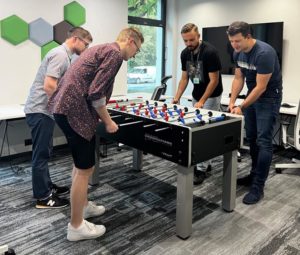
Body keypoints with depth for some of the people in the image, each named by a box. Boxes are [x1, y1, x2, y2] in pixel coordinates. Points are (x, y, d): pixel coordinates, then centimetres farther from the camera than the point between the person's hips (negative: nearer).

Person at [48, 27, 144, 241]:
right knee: (85, 168, -1)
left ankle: (83, 205, 39)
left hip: (65, 106, 11)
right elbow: (95, 92, -19)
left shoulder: (103, 48, 22)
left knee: (82, 162, 23)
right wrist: (108, 121, -7)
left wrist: (102, 116, 23)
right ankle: (76, 226, 12)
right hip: (74, 110, -11)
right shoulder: (114, 54, -10)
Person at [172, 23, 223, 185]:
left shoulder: (210, 52, -22)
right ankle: (206, 163, 21)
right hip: (196, 96, 7)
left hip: (211, 97, -7)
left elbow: (214, 80, -20)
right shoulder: (185, 54, -1)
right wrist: (177, 97, -6)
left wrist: (202, 101, -24)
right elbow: (184, 77, 6)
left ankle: (201, 169, 0)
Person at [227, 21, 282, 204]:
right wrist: (232, 102, -9)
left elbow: (261, 87, -26)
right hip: (252, 95, 8)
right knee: (252, 138, 11)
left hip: (269, 98, -7)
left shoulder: (264, 53, -27)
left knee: (263, 141, -10)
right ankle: (254, 175, 24)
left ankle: (258, 187, -6)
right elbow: (239, 78, 3)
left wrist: (241, 108, -26)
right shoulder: (238, 53, -3)